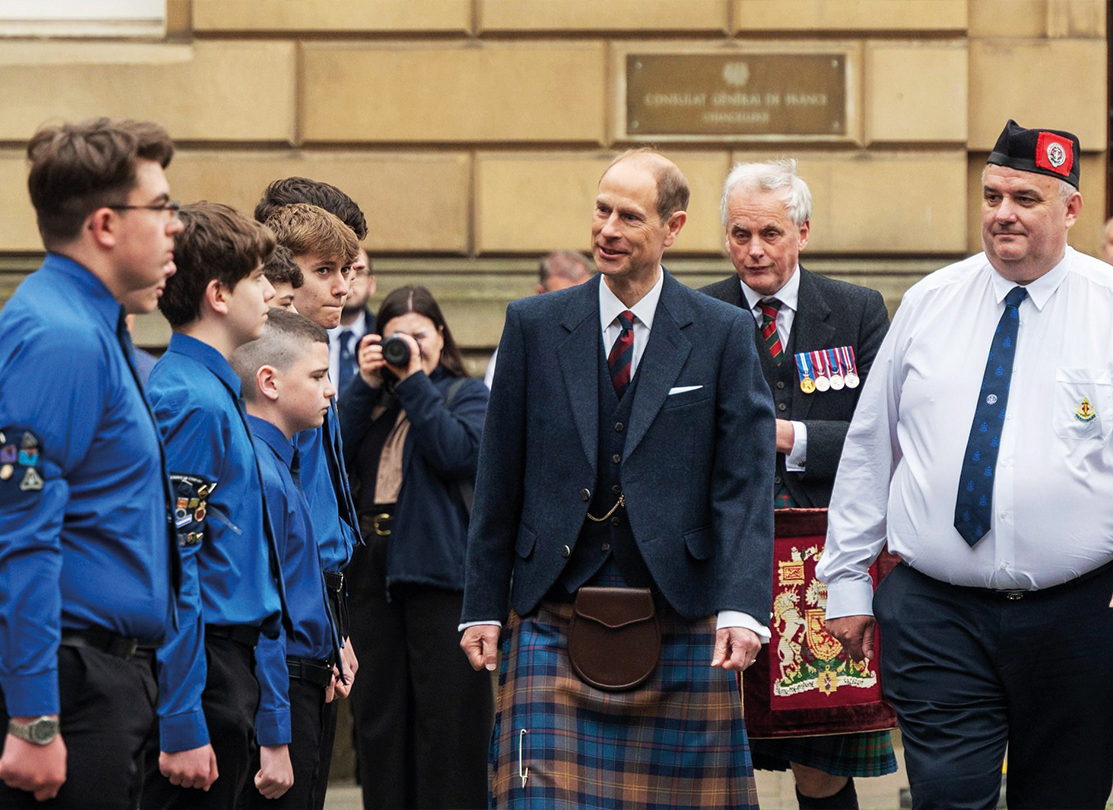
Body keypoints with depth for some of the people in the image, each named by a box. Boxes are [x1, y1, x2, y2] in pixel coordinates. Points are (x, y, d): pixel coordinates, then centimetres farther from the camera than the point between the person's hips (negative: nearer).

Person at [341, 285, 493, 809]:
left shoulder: (466, 393, 6)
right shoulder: (374, 400, 17)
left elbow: (458, 452, -14)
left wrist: (414, 380, -10)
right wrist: (365, 385, -2)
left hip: (439, 568, -5)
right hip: (373, 569, 5)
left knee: (447, 714, -6)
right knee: (379, 713, 7)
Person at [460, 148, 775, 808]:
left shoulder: (724, 333, 4)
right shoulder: (534, 326, 8)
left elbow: (745, 485, -3)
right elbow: (499, 479, 9)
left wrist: (742, 609, -15)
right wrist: (483, 606, 5)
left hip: (681, 628, -1)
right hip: (553, 624, 1)